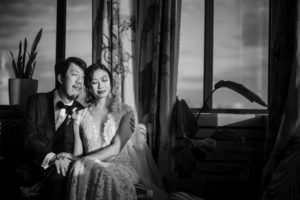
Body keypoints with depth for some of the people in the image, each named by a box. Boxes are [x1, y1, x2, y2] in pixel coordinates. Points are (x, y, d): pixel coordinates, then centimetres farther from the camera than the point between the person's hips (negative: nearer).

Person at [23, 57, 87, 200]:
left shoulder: (81, 111, 14)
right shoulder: (37, 101, 9)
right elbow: (30, 138, -2)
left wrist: (65, 158, -17)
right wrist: (52, 157, -20)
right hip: (34, 165, -2)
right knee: (58, 174, -34)